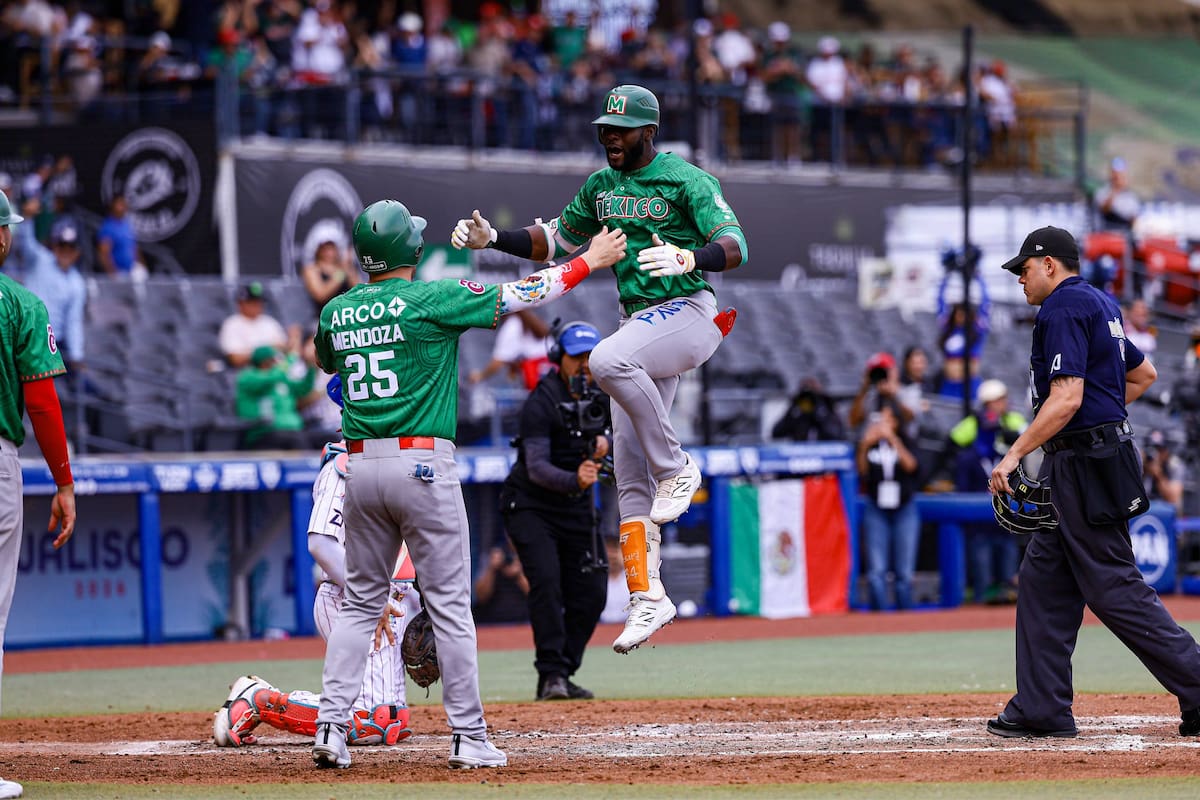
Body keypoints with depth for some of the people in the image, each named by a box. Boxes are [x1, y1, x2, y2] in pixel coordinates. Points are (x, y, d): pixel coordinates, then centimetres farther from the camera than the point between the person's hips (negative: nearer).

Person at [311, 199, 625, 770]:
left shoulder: (336, 313, 7)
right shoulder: (431, 300, -8)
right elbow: (518, 296, -4)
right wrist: (590, 261, 7)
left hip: (361, 466, 5)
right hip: (423, 463, -5)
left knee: (360, 601, 13)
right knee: (449, 605, 0)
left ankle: (331, 725, 1)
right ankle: (469, 738, 1)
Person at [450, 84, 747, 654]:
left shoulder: (687, 180, -8)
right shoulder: (600, 187, 14)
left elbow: (735, 247, -18)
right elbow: (554, 243, 24)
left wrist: (687, 258, -38)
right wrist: (493, 238, 8)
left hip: (688, 312, -7)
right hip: (637, 323, 7)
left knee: (608, 360, -37)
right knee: (630, 471, 1)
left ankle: (676, 467, -20)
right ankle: (647, 596, 3)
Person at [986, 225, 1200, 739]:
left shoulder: (1063, 308, -14)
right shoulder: (1101, 305, 18)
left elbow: (1067, 397, -24)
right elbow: (1143, 374, 29)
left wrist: (1014, 455, -23)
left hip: (1083, 465, -11)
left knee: (1114, 589, -9)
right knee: (1043, 580, 10)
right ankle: (1042, 709, 10)